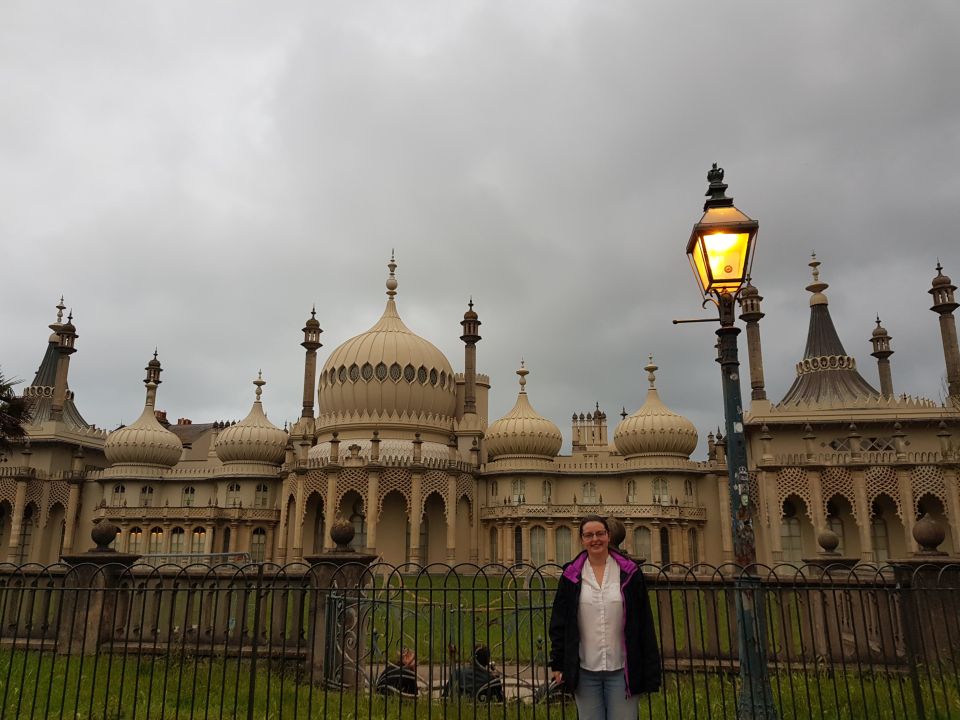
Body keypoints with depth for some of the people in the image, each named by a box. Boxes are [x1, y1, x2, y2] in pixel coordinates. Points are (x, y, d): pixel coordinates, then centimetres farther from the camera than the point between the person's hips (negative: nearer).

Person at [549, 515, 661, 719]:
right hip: (585, 671, 1)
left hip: (622, 669, -1)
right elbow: (559, 623, 6)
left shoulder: (629, 573, 1)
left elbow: (645, 624, 1)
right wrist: (558, 663, 2)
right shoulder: (571, 576, 3)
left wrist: (650, 671, -1)